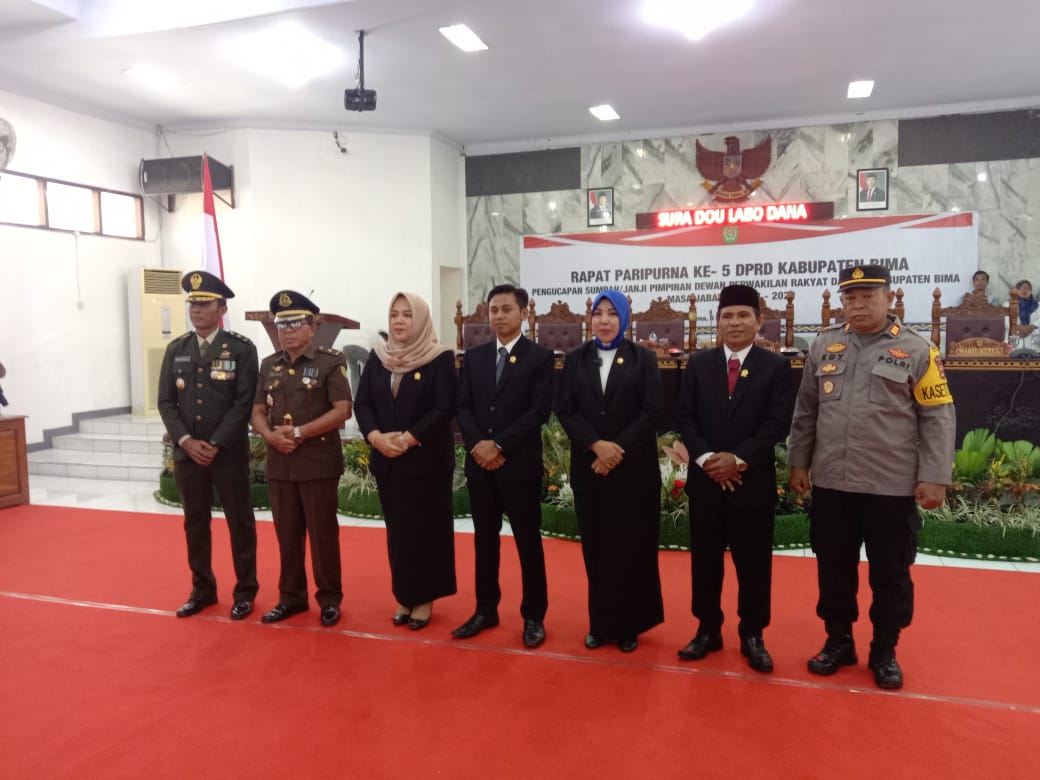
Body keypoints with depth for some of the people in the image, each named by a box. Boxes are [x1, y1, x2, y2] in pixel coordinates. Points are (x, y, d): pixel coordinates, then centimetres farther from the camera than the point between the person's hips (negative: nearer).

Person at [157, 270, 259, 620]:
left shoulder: (241, 348, -4)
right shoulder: (176, 349, 8)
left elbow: (245, 402, -10)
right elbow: (166, 402, 6)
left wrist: (216, 444, -14)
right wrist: (186, 441, -8)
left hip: (229, 453, -4)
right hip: (187, 452, 4)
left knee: (239, 522, 5)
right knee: (195, 524, 12)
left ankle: (245, 592, 17)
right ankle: (202, 590, 26)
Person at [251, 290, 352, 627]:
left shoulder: (331, 361, -5)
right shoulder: (269, 365, 11)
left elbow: (342, 410, -13)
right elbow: (258, 412, 11)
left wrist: (299, 432, -17)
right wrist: (270, 435, -10)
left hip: (318, 461, -5)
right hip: (279, 463, 5)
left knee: (323, 533, 4)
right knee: (287, 533, 13)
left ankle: (330, 599, 17)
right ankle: (291, 597, 26)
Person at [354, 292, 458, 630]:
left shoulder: (440, 359, -6)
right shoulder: (377, 358, 8)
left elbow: (444, 409, -13)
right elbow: (362, 403, 5)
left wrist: (406, 439, -18)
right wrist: (376, 437, -13)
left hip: (427, 459, -4)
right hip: (387, 460, 4)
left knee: (426, 529, 4)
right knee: (397, 530, 10)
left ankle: (424, 599, 17)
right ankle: (404, 597, 22)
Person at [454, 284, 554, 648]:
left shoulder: (539, 357, -2)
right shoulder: (474, 356, 10)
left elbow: (539, 410, -11)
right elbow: (463, 407, 6)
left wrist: (499, 445, -15)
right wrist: (477, 445, -11)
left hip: (520, 464, -4)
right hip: (479, 463, 4)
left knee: (528, 541, 4)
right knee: (484, 538, 13)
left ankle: (533, 616, 16)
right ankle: (486, 610, 26)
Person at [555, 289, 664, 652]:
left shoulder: (643, 358, 2)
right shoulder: (575, 359, 7)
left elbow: (652, 411, -5)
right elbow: (564, 409, 0)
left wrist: (618, 449, -14)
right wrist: (597, 445, -14)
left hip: (634, 468, -2)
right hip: (588, 467, 2)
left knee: (630, 548, 3)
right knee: (596, 548, 7)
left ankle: (628, 624, 18)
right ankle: (600, 623, 19)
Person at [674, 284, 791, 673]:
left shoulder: (775, 366, 0)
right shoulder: (698, 364, 6)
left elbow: (778, 423, -8)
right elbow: (684, 418, 2)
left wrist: (738, 459, -16)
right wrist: (705, 458, -12)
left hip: (753, 480, -2)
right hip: (705, 477, 2)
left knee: (753, 563, 6)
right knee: (705, 560, 10)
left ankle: (752, 636, 22)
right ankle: (708, 630, 24)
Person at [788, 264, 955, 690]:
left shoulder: (917, 350, -4)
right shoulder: (824, 346, 5)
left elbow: (938, 419, -5)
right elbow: (806, 411, 10)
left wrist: (935, 478, -9)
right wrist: (798, 462, 9)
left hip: (892, 487, -3)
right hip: (831, 483, 3)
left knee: (890, 573, 10)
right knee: (833, 568, 13)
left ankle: (885, 650, 29)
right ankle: (838, 641, 31)